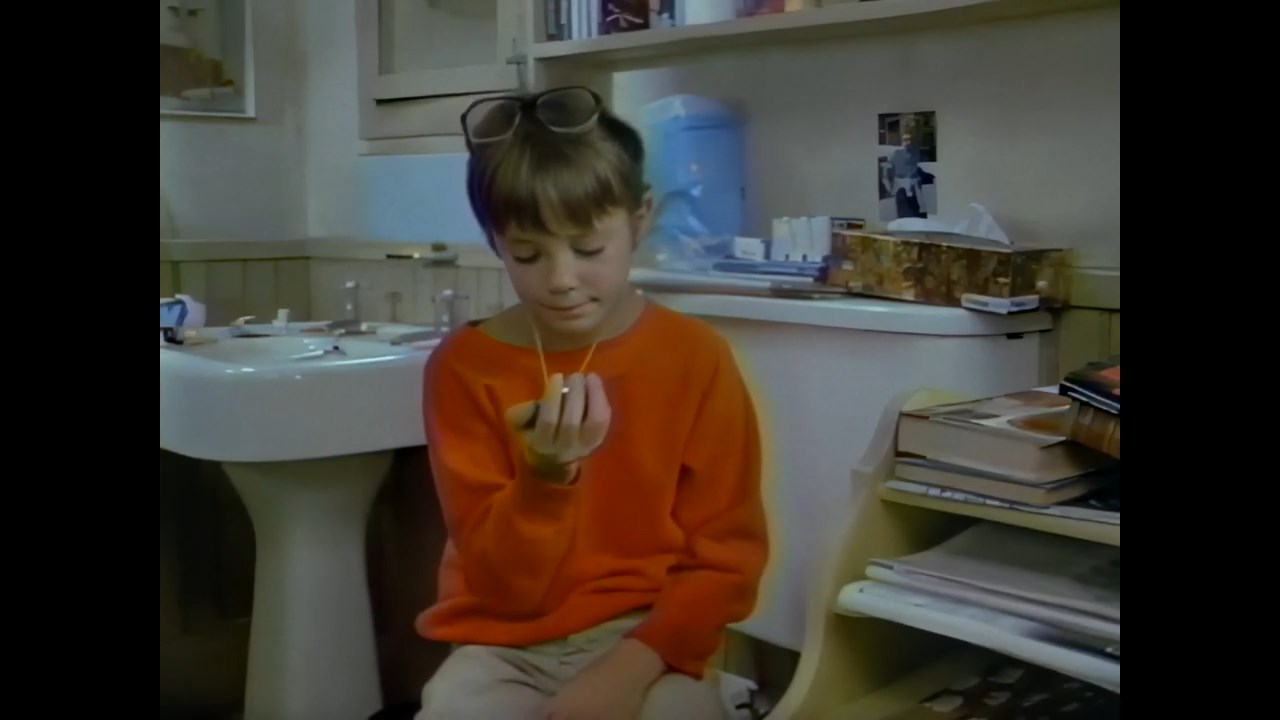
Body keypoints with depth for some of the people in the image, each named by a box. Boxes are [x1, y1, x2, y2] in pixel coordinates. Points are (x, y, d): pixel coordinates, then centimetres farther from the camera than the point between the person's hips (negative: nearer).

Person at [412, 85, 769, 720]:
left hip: (642, 641, 0)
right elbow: (502, 586, -7)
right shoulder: (463, 366, -5)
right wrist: (547, 474, -25)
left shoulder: (696, 357, -5)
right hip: (506, 650, 1)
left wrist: (632, 666, -17)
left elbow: (726, 557, -3)